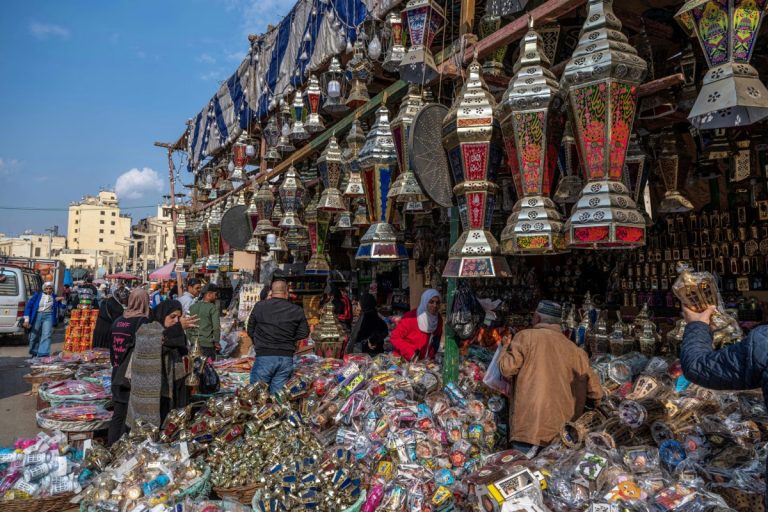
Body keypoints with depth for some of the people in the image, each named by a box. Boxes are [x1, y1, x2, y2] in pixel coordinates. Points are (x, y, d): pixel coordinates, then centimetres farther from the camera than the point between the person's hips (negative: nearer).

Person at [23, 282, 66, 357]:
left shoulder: (55, 297, 8)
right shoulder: (37, 295, 3)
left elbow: (63, 306, 10)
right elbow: (29, 305, 2)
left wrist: (62, 300, -11)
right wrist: (26, 319, -3)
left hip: (48, 317, 0)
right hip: (37, 316, 0)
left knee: (46, 335, -14)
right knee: (34, 336, 10)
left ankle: (43, 354, -18)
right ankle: (34, 353, 32)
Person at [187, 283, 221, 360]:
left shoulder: (192, 307, 8)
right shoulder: (213, 308, -10)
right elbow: (216, 327, -15)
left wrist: (190, 339, 19)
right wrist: (216, 342, -4)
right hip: (208, 344, -6)